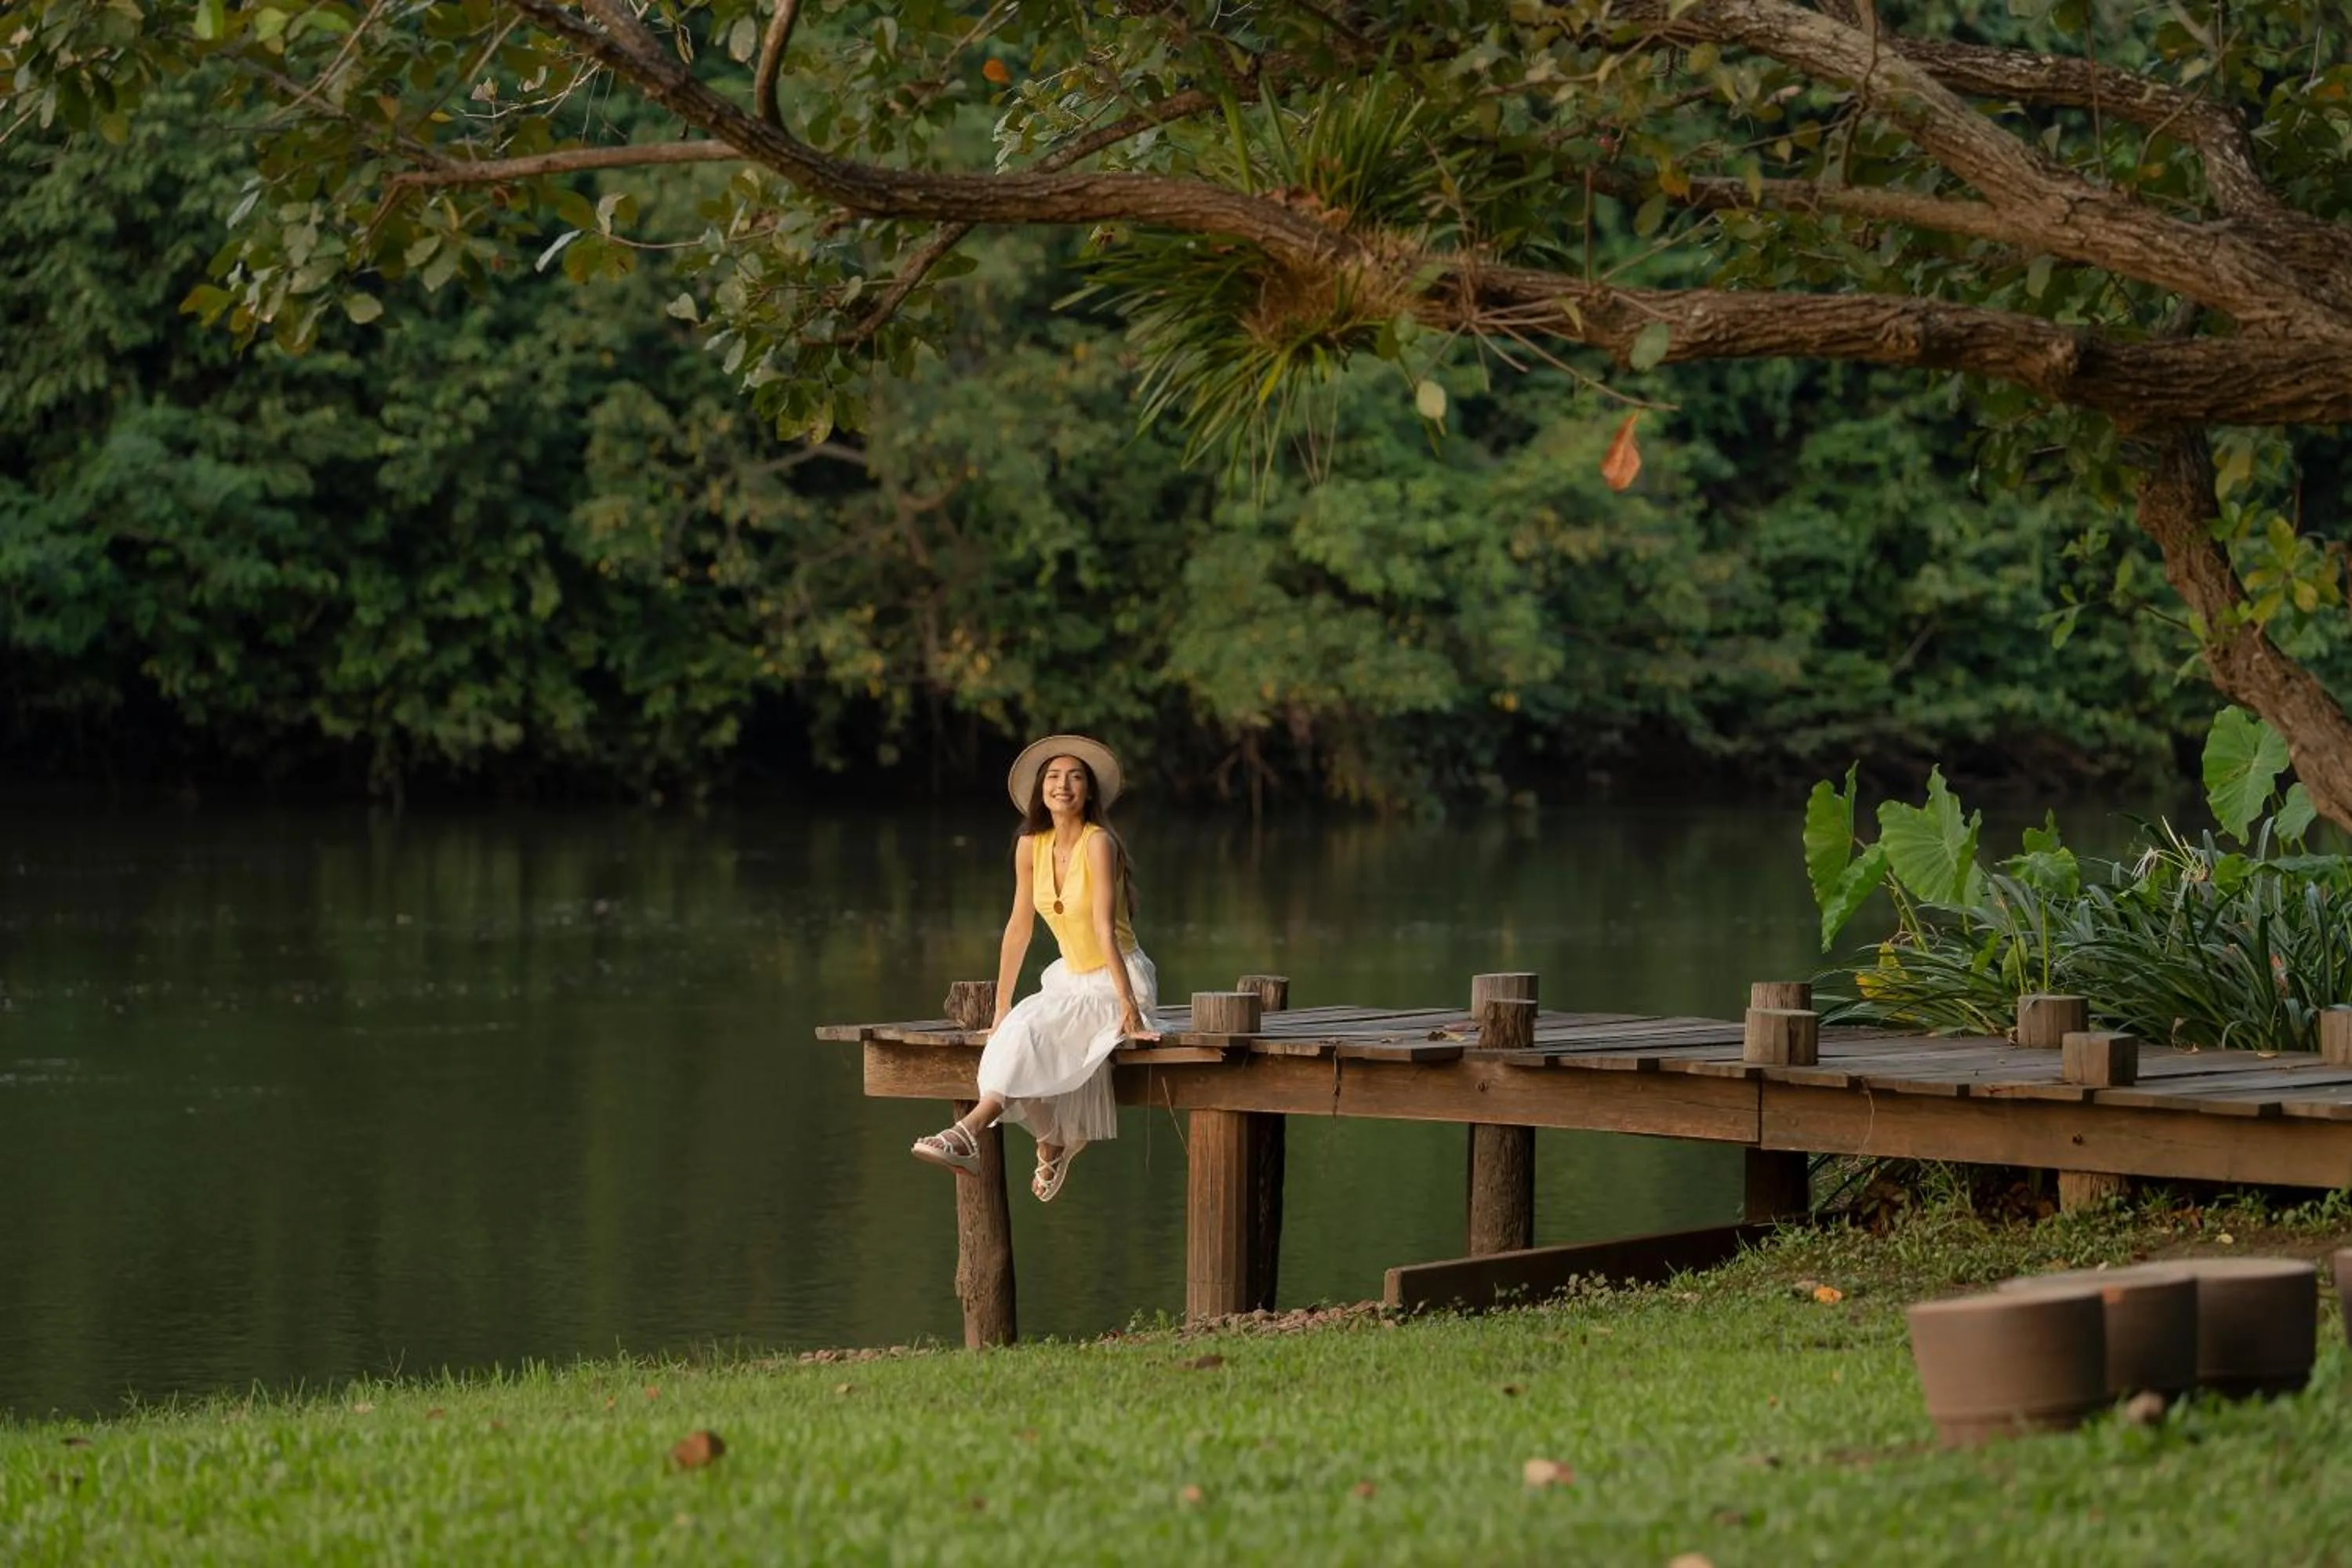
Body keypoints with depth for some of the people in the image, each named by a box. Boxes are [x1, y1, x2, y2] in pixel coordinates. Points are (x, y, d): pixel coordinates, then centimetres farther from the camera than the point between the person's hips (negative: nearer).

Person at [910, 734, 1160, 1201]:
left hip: (1119, 982, -6)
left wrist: (1129, 1009, -29)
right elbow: (1020, 927, 7)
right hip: (1071, 979, 6)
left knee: (1032, 1029, -27)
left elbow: (1105, 929, -26)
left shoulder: (1099, 843, -18)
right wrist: (1000, 1011, 7)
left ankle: (969, 1134, -36)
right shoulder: (1031, 846, 1)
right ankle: (1056, 1143, -2)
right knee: (1018, 1031, -20)